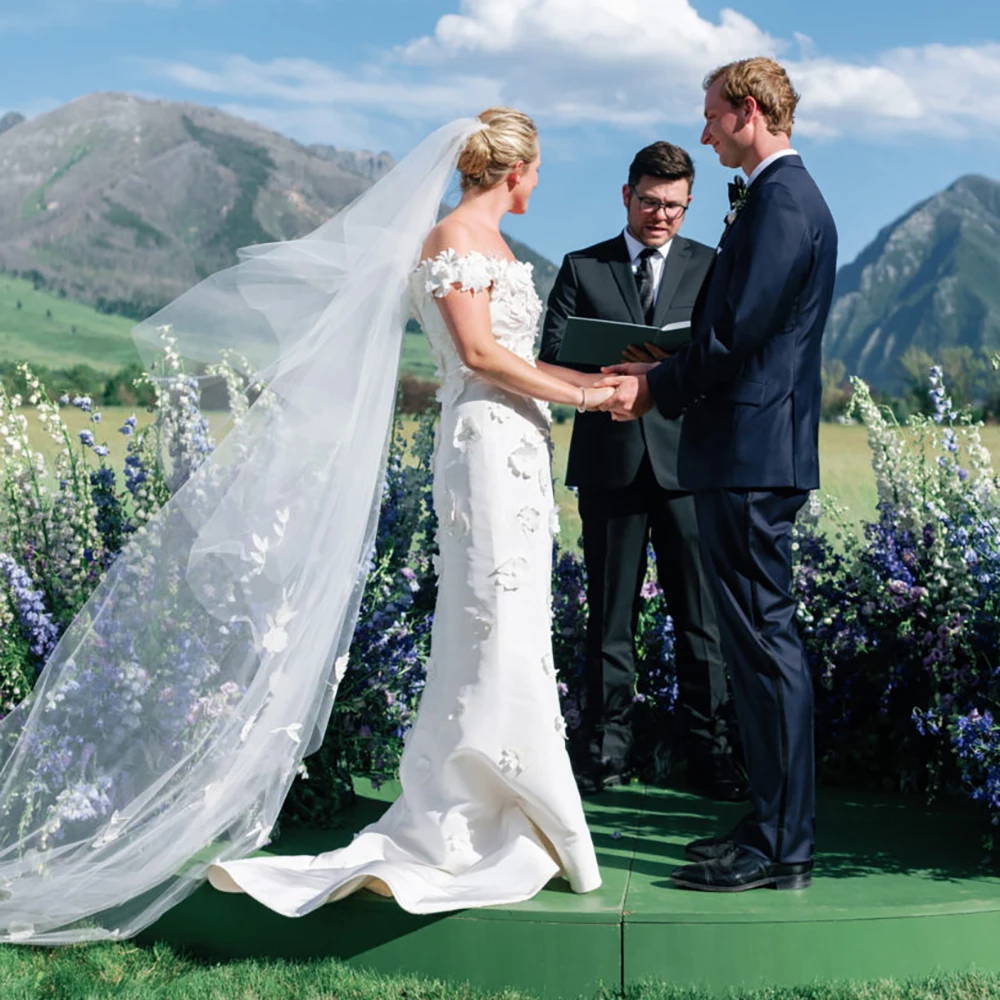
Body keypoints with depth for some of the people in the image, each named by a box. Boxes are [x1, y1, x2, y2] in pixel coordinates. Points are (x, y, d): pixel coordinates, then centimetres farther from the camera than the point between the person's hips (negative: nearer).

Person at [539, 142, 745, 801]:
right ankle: (609, 747, 14)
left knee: (701, 611, -1)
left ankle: (710, 750, 7)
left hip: (688, 458, 0)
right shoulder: (582, 269, 11)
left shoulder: (711, 268, 11)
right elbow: (551, 360, 4)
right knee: (611, 613, 6)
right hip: (611, 460, 1)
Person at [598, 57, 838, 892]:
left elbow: (737, 334, -19)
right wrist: (665, 374, 11)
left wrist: (656, 391, -7)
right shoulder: (785, 196, 19)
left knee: (765, 642, -6)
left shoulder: (779, 201, -13)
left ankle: (782, 848, 0)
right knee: (760, 642, 14)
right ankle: (775, 824, 22)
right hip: (753, 455, 11)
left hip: (751, 458, -11)